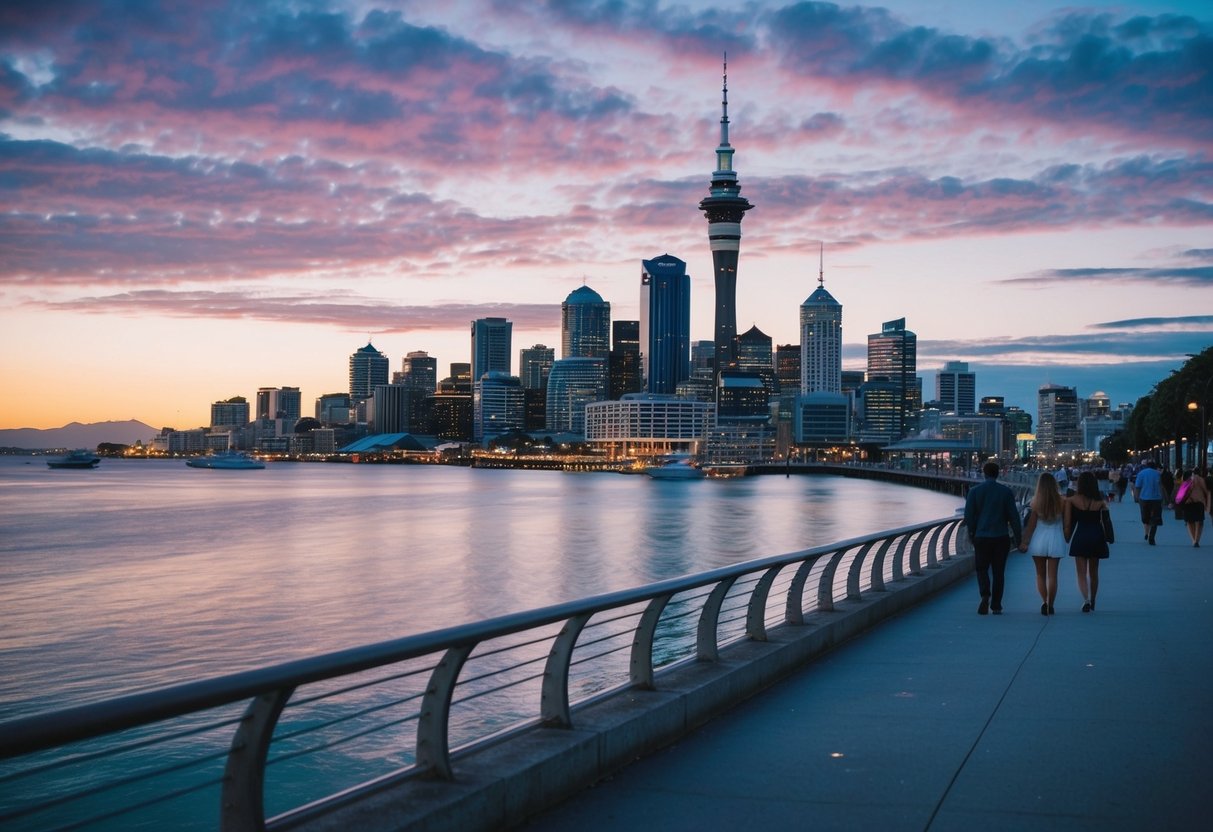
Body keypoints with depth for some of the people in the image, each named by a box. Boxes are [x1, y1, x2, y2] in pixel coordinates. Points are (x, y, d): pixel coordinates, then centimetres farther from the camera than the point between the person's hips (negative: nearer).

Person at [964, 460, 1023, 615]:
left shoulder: (974, 491, -3)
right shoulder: (1006, 492, -2)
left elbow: (968, 516, -1)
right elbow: (1014, 517, -1)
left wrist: (972, 534, 13)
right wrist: (1019, 539, 5)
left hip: (981, 537, -1)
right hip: (1001, 537, 1)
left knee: (982, 568, 10)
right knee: (998, 571, 9)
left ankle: (985, 595, -16)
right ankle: (996, 606, 10)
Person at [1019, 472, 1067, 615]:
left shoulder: (1036, 502, -8)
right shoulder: (1061, 501, -5)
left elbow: (1031, 524, -6)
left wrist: (1024, 542, 1)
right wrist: (1066, 539, 17)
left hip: (1039, 540, -1)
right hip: (1056, 540, 1)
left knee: (1040, 575, 11)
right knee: (1052, 575, 6)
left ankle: (1044, 602, -3)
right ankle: (1050, 605, 6)